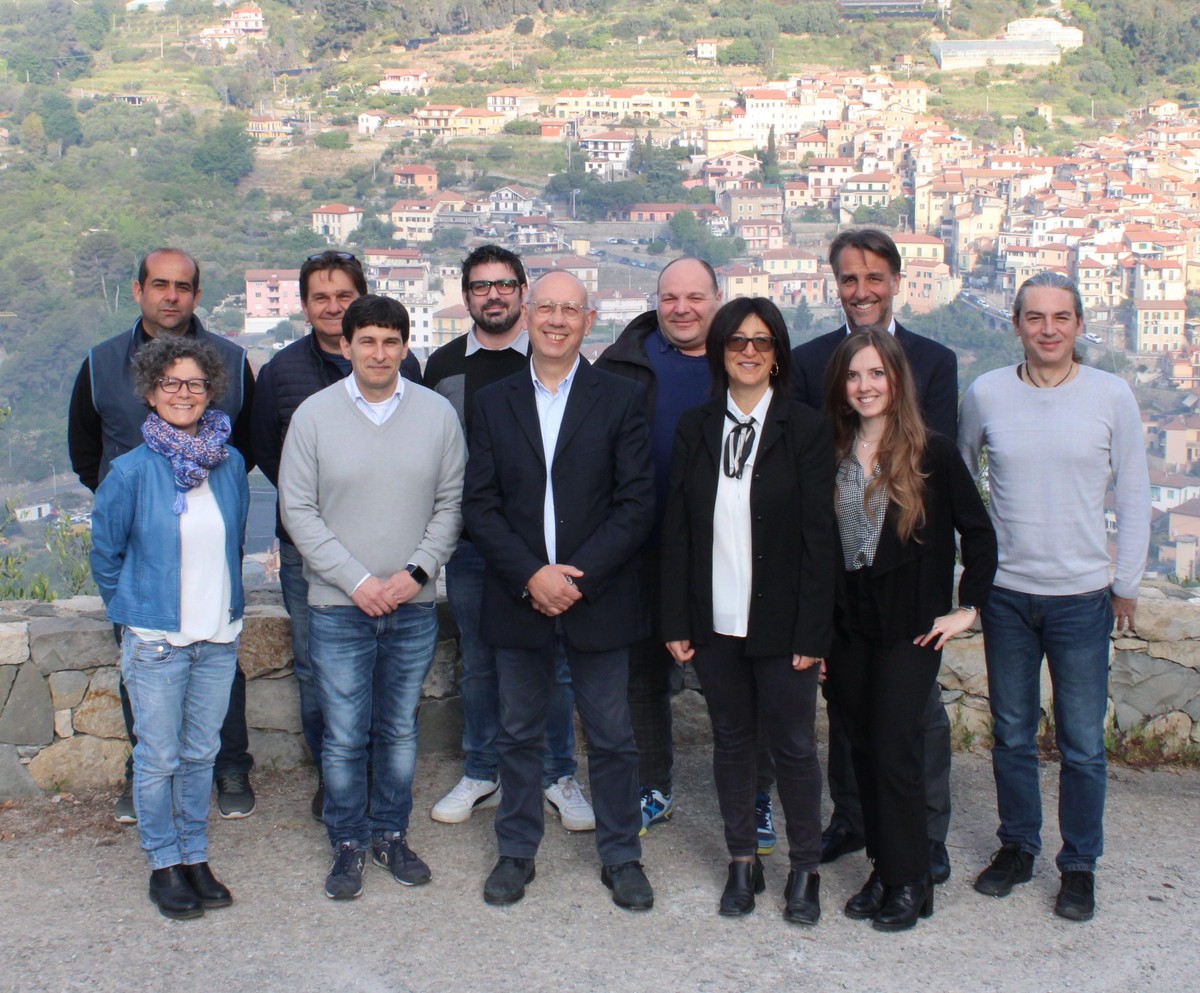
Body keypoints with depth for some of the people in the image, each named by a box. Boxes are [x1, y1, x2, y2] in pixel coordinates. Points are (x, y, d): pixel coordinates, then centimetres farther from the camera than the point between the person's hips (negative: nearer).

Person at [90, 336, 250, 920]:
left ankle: (195, 857, 27)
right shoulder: (132, 471, -10)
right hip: (155, 640, -3)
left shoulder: (230, 464, 0)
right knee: (159, 757, 6)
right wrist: (134, 611, 9)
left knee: (201, 753, 13)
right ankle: (164, 865, 21)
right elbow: (105, 554, 2)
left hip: (219, 636, 3)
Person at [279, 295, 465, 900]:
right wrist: (356, 581, -10)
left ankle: (391, 833, 29)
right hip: (338, 607, -1)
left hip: (414, 607, 2)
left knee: (400, 729, 12)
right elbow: (298, 510, -3)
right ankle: (347, 843, 20)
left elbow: (452, 503, 4)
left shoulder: (437, 414, 0)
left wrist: (417, 571, -9)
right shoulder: (313, 415, -4)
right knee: (344, 736, 3)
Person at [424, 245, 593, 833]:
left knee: (552, 664, 5)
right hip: (469, 543, 2)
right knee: (478, 665, 11)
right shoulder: (444, 366, 7)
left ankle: (557, 777, 19)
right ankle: (481, 775, 25)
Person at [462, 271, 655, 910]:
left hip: (598, 598, -1)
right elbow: (479, 504, 0)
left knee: (611, 736, 7)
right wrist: (531, 576, -13)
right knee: (519, 734, 12)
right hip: (517, 597, 2)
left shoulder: (621, 398, 0)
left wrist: (578, 576, -14)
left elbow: (636, 503, -6)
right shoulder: (493, 403, 6)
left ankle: (621, 857, 22)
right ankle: (516, 852, 26)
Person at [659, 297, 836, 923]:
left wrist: (812, 632, -11)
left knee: (794, 747, 6)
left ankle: (805, 869, 23)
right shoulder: (694, 429, 4)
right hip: (715, 623, 3)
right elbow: (676, 529, 4)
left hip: (781, 624, -2)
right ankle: (742, 862, 28)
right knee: (731, 742, 13)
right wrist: (676, 621, 0)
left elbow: (818, 536, -7)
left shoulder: (804, 430, -4)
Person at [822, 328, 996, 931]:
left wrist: (968, 609, -4)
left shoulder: (933, 453, -7)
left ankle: (910, 882, 9)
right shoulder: (832, 456, 4)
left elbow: (979, 534, -2)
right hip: (848, 626, 4)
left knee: (893, 748, -5)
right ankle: (883, 870, 22)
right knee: (863, 749, 9)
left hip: (910, 627, -4)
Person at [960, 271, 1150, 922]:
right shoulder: (985, 394, -2)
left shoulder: (1112, 396, -4)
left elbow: (1134, 496, 2)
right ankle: (1017, 846, 30)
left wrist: (1126, 584, 2)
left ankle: (1080, 865, 20)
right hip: (1005, 593, 2)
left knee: (1082, 745, 4)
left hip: (1082, 596, -1)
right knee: (1011, 735, 13)